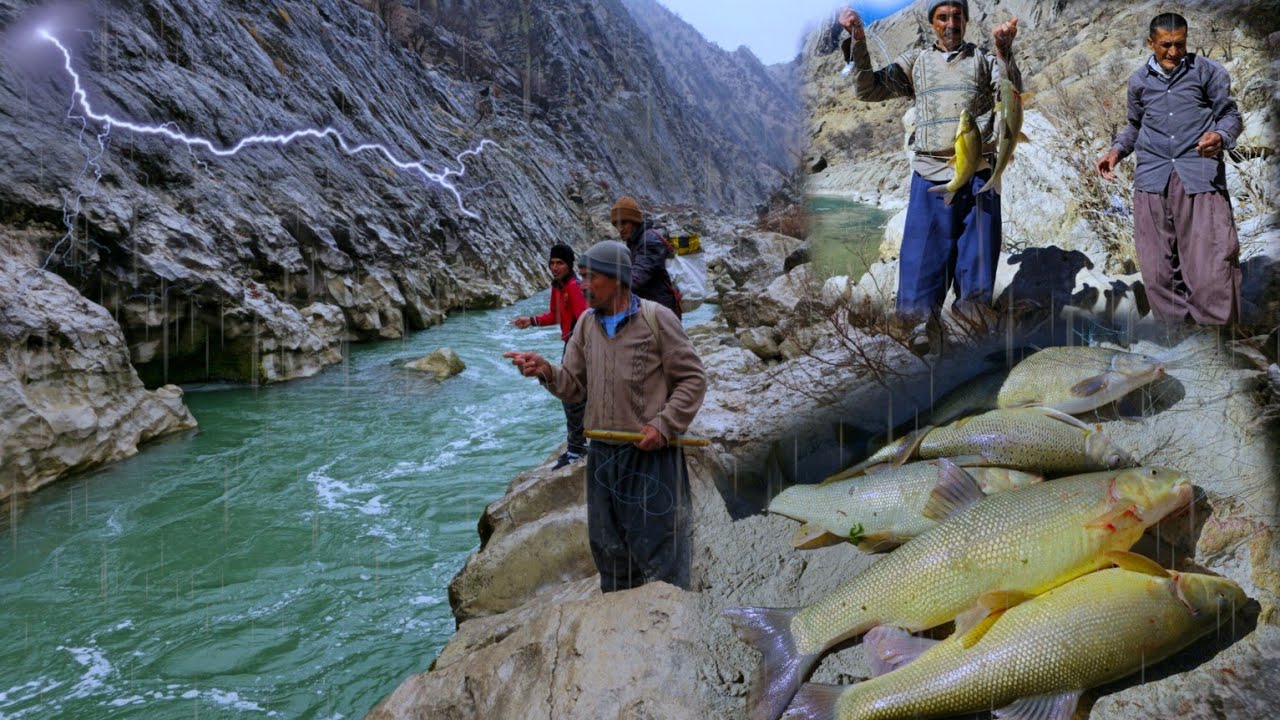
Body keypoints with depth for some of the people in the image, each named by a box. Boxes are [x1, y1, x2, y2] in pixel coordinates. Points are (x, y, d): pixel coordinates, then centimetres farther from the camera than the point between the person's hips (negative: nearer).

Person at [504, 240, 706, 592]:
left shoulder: (656, 318, -9)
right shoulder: (587, 324, 8)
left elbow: (693, 379, -6)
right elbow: (575, 386, 7)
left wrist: (663, 425, -15)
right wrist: (547, 371, -12)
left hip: (652, 455, -6)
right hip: (602, 456, 6)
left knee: (659, 553, 4)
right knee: (610, 551, 20)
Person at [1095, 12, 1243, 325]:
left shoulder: (1207, 71, 7)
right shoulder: (1139, 80, 15)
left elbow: (1230, 114, 9)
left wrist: (1220, 136, -13)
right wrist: (1117, 150, 10)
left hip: (1200, 173, -3)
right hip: (1152, 177, 3)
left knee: (1212, 271, -11)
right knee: (1159, 273, 1)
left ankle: (1217, 321, 0)